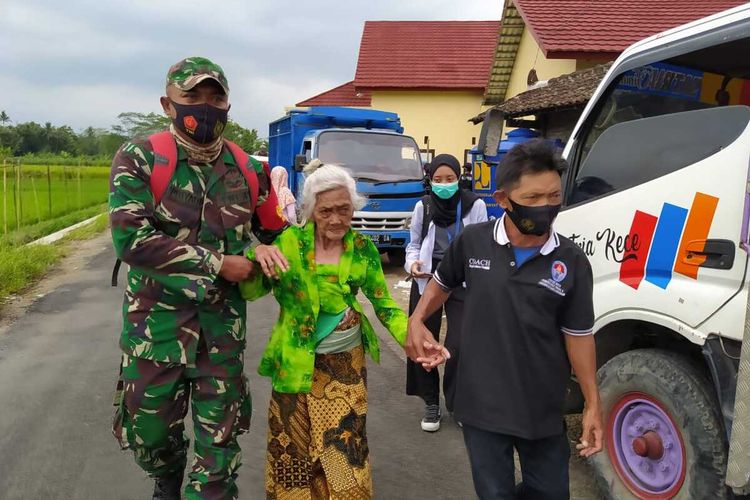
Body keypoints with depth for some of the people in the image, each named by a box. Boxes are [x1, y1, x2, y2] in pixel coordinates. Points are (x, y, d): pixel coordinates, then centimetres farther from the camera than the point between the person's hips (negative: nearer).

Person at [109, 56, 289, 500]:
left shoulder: (246, 169, 2)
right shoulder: (138, 160, -8)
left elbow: (275, 229, 16)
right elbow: (131, 239, -20)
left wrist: (265, 248, -8)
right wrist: (217, 263, -18)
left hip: (223, 322, 2)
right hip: (157, 319, -1)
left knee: (220, 439, 7)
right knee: (149, 432, 15)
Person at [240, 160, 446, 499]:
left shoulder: (363, 249, -7)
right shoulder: (290, 241, -11)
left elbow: (384, 305, -3)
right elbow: (250, 292, -10)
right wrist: (257, 255, -30)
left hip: (346, 361, 1)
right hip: (296, 364, -1)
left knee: (344, 446, 12)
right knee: (293, 448, 13)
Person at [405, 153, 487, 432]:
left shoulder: (475, 205, -7)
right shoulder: (423, 206, -1)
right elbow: (414, 244, 9)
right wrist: (412, 263, -11)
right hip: (428, 280, 2)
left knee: (460, 345, -8)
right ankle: (431, 403, 24)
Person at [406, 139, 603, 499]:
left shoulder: (572, 262, -9)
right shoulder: (472, 242, -9)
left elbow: (578, 335, -1)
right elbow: (443, 283, 11)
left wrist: (593, 405, 1)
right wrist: (416, 321, -3)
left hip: (543, 410, 1)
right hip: (481, 403, 0)